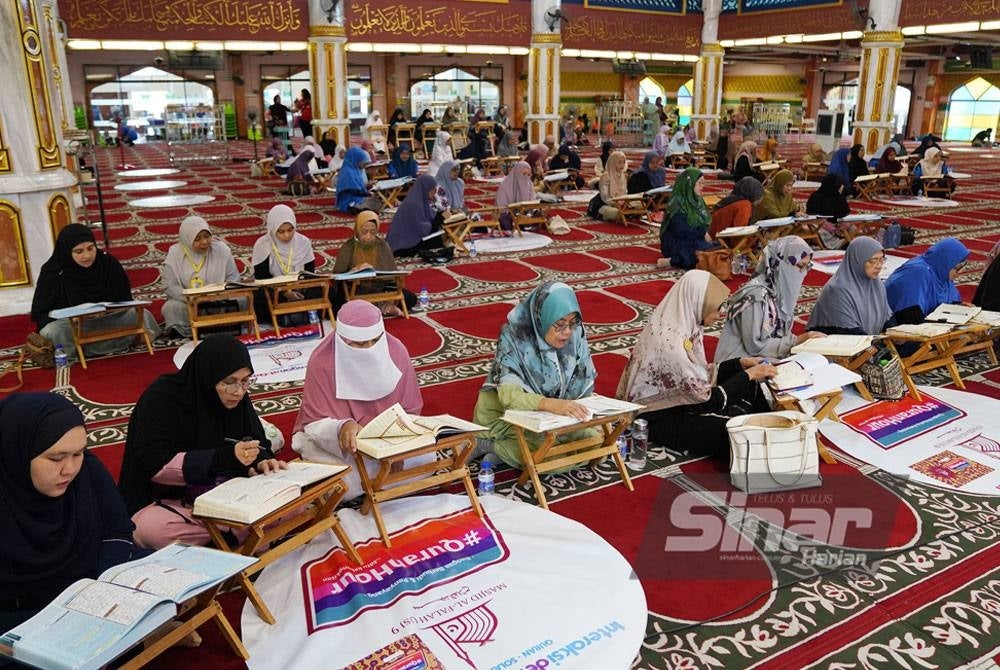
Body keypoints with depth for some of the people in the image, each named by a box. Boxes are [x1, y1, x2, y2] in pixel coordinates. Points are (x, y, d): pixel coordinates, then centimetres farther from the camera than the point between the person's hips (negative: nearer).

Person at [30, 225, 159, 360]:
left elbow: (125, 299, 6)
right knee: (52, 333, -35)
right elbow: (41, 312, -9)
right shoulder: (53, 272, -11)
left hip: (108, 319, 3)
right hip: (69, 325, -2)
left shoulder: (108, 263, -5)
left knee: (142, 315, -22)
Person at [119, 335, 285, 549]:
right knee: (152, 529, -37)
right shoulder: (161, 399, -16)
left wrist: (262, 461, -20)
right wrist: (223, 457, -32)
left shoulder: (236, 399, -1)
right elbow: (154, 464, -23)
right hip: (166, 500, -4)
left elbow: (259, 441, 6)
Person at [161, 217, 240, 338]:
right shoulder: (175, 253, -3)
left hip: (219, 304, 0)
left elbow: (233, 279, 2)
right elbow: (170, 287, -8)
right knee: (171, 307, -30)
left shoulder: (221, 249, 0)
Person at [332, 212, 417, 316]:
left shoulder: (383, 246, -1)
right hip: (354, 292, -2)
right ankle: (383, 309, -25)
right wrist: (355, 270, -28)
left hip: (381, 290, 2)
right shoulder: (348, 248, -5)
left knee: (411, 298, -18)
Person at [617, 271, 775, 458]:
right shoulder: (671, 344, -31)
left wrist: (740, 363, 1)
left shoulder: (681, 325, -4)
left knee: (749, 389, 0)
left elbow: (700, 374, 8)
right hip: (660, 418, -9)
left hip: (674, 400, 9)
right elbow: (707, 401, -24)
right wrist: (748, 375, -16)